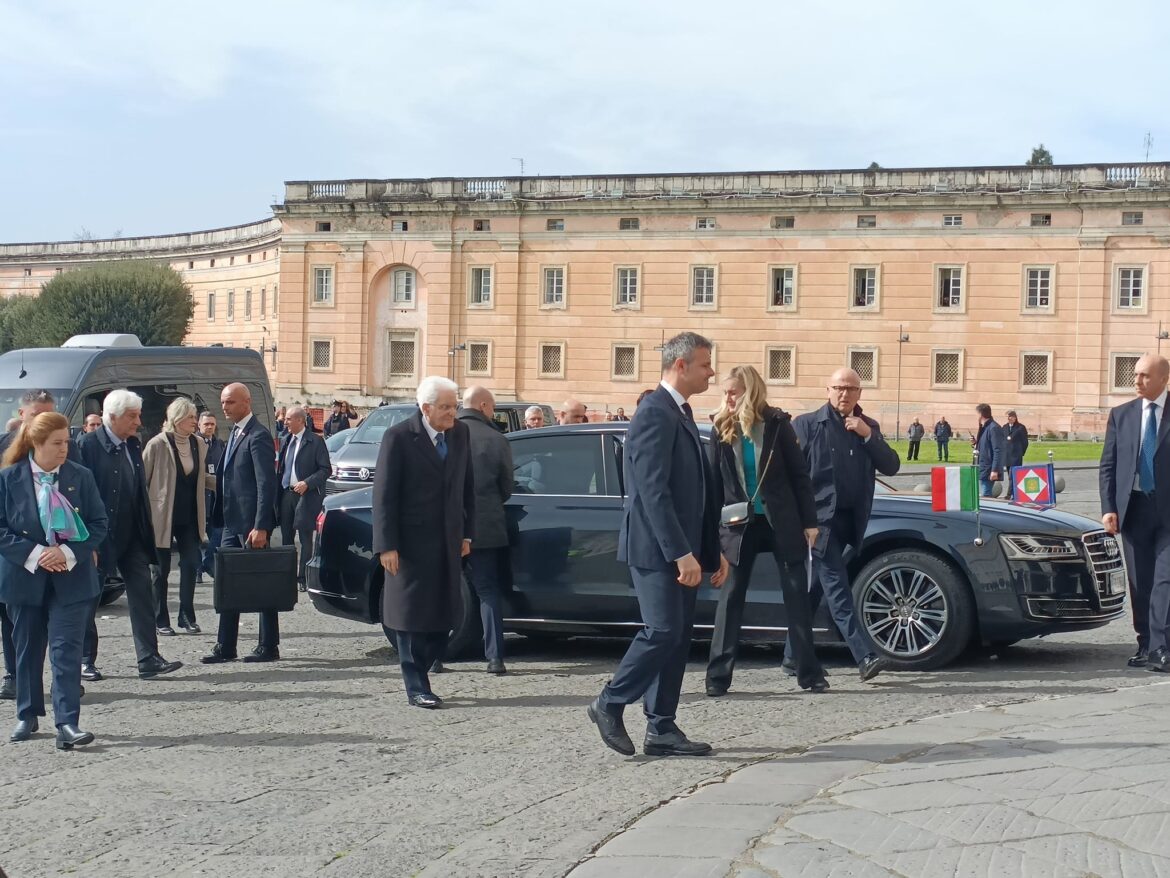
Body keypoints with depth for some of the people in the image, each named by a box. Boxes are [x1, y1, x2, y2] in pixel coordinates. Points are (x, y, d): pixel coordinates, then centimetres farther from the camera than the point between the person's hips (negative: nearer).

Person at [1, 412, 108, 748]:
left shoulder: (81, 477, -1)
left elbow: (98, 524, 0)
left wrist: (69, 553, -14)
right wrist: (34, 554, -16)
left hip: (71, 578, 0)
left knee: (67, 651, -7)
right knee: (28, 650, 13)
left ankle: (67, 724, -9)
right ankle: (27, 715, 29)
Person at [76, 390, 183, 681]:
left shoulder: (133, 445, 9)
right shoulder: (88, 445, -12)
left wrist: (147, 531, 9)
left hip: (131, 536, 6)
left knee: (142, 595, -1)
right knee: (88, 599, 6)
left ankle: (148, 660, -1)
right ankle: (86, 660, 17)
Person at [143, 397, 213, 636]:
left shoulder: (198, 444, 4)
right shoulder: (158, 445, -12)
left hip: (189, 517, 4)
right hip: (163, 517, -4)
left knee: (191, 565, 1)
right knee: (162, 569, 4)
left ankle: (187, 616, 11)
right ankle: (161, 620, 13)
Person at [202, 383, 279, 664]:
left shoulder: (258, 436, -14)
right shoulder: (235, 433, 15)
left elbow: (266, 484, -19)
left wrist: (260, 527, -23)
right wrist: (220, 518, 13)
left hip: (251, 523, -9)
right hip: (232, 523, 9)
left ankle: (269, 647, 8)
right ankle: (225, 648, 14)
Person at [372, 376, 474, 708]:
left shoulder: (460, 434, 6)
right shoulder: (399, 438, -10)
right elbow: (384, 494, -10)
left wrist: (466, 534, 10)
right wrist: (387, 545, -14)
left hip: (448, 543, 5)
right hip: (412, 542, -5)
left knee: (444, 616, 6)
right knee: (413, 615, 0)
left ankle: (418, 669, 21)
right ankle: (416, 687, 7)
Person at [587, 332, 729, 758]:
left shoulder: (680, 414, 17)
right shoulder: (655, 414, -14)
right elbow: (653, 492, -22)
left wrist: (712, 549, 18)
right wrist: (682, 554, -24)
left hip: (679, 549, 10)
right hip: (656, 548, -10)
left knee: (678, 637, 8)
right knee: (663, 631, -10)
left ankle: (661, 730, 11)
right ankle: (610, 705, 5)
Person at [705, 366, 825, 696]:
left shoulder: (777, 424, -4)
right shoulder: (722, 430, 1)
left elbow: (799, 474, -2)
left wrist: (809, 520, -5)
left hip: (781, 521, -2)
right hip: (739, 524, 2)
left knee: (796, 594, 2)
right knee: (731, 596, 2)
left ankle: (810, 673, 9)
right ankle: (718, 675, 5)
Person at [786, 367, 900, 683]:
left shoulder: (868, 427, 13)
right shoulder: (807, 425, -1)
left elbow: (891, 466, 5)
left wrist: (868, 435, -8)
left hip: (850, 520, 5)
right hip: (819, 519, -5)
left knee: (815, 589, 11)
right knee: (837, 588, -11)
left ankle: (793, 655, 18)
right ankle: (865, 658, -18)